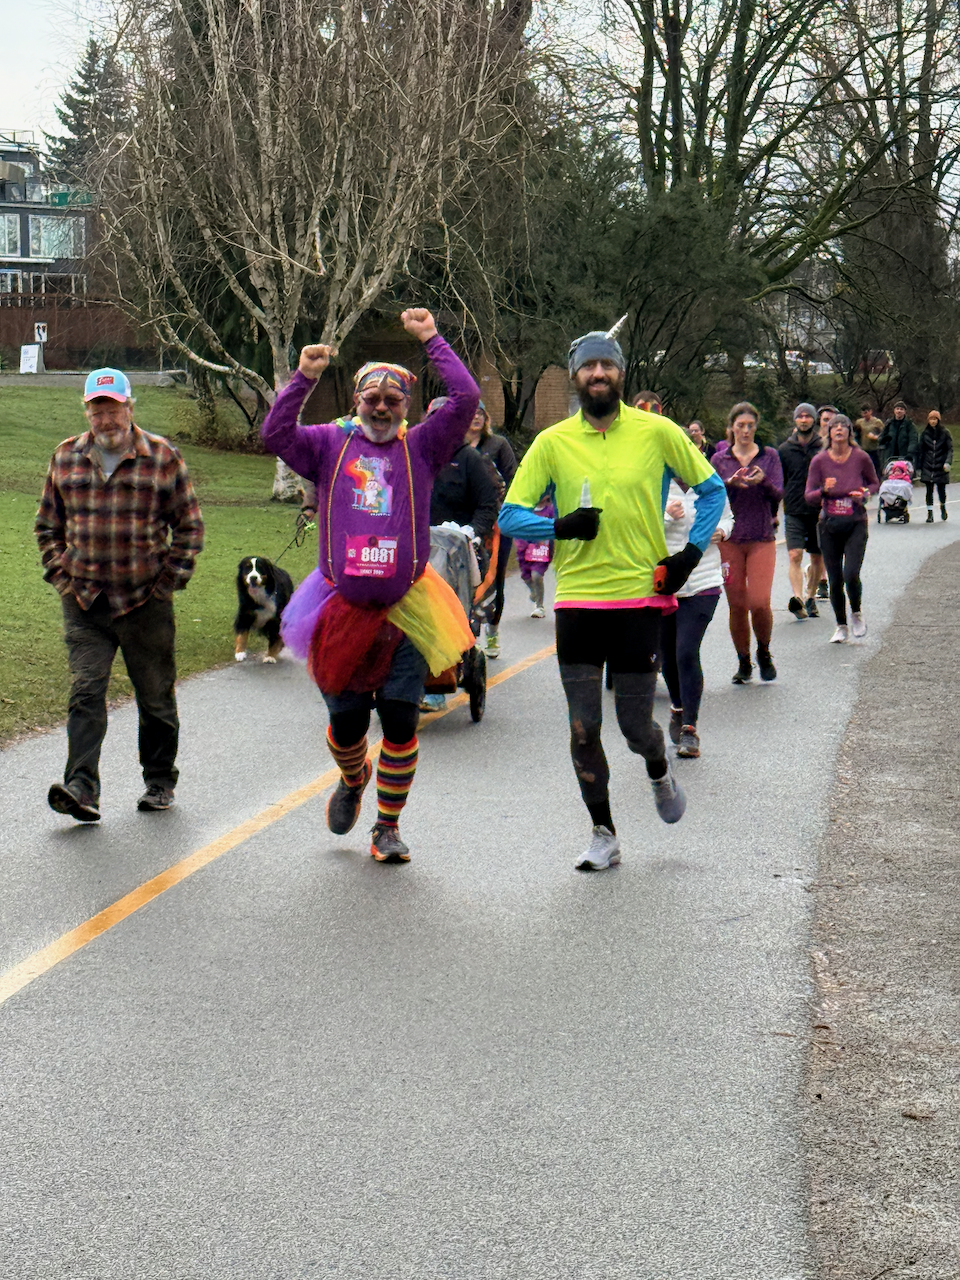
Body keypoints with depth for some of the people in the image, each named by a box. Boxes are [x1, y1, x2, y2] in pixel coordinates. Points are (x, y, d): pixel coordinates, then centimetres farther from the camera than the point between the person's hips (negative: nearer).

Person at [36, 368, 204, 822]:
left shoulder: (162, 456, -2)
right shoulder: (66, 457, 7)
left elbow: (190, 526, 3)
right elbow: (48, 525, 17)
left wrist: (169, 581, -2)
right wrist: (60, 575, 6)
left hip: (146, 602, -1)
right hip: (84, 601, 2)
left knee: (155, 697, 8)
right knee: (86, 692, -10)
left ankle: (160, 782, 24)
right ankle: (81, 788, -15)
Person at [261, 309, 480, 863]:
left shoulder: (421, 447, 5)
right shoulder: (331, 445, 6)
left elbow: (466, 399, -6)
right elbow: (275, 435, -8)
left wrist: (432, 340, -6)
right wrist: (304, 378, -18)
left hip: (406, 610, -1)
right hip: (343, 608, 1)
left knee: (401, 722, -3)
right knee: (346, 722, 8)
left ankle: (388, 826, 13)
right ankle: (353, 781, 43)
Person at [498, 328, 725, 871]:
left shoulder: (656, 432, 1)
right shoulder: (552, 443, 2)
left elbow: (712, 490, 11)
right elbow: (511, 516, 2)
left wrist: (692, 552, -1)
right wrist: (562, 527, -16)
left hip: (640, 599, -1)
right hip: (577, 601, 1)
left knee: (635, 725, 3)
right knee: (583, 729, 2)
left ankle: (660, 772, 38)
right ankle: (604, 836, 17)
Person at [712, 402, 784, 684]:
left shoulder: (770, 456, 6)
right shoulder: (720, 460, 7)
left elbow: (778, 494, -4)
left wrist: (763, 481, -24)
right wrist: (730, 484, -20)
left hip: (762, 539, -1)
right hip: (729, 541, 1)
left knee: (759, 602, -13)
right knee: (737, 605, 2)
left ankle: (764, 652, 12)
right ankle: (743, 662, 17)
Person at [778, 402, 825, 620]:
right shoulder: (785, 449, 4)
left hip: (819, 511, 1)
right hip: (794, 511, -1)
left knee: (817, 558, 11)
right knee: (794, 555, -16)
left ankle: (810, 596, 26)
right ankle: (797, 596, -27)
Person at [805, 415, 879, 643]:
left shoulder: (861, 458, -4)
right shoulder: (819, 461, -3)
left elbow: (874, 483, 13)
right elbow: (809, 497, -1)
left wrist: (864, 494, -8)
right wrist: (824, 490, -21)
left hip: (856, 524, -1)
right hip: (829, 525, 1)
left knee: (851, 574, -17)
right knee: (835, 580, 4)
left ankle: (856, 613, 13)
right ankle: (841, 627, 22)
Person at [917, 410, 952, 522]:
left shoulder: (945, 433, 0)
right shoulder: (924, 433, 5)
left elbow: (950, 449, -2)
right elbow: (920, 450, 7)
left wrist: (947, 462, -17)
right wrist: (918, 467, 4)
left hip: (941, 468, -1)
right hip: (928, 468, 1)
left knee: (941, 490, 4)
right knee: (929, 491, -3)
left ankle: (943, 507, 33)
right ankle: (930, 513, 2)